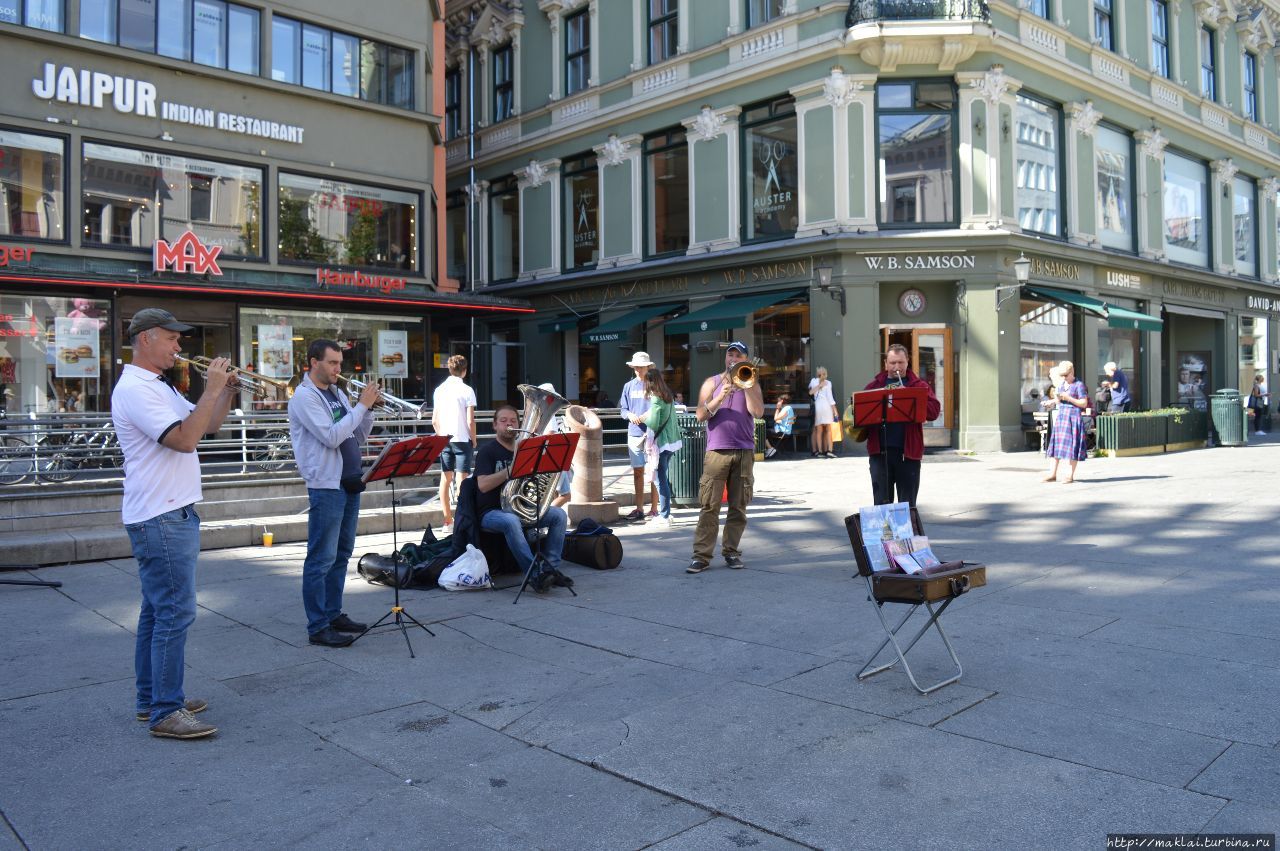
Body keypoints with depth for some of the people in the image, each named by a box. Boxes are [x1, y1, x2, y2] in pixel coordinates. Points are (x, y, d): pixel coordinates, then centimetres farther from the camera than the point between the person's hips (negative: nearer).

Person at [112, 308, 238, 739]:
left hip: (170, 514, 11)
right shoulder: (134, 389, -15)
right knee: (175, 613, -9)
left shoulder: (159, 387, 17)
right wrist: (211, 389, -20)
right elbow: (185, 439, -25)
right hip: (160, 518, -11)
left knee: (157, 611, 15)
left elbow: (207, 425, 19)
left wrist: (227, 390, 4)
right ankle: (166, 713, -3)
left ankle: (152, 698, 25)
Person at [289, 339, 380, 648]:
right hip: (326, 486, -9)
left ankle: (333, 614, 24)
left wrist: (369, 409, 0)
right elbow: (331, 437, -22)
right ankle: (318, 627, 1)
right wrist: (362, 405, -17)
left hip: (350, 483, 9)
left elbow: (358, 438, 15)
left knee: (341, 555, 14)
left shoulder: (337, 393, 15)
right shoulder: (304, 397, -10)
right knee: (321, 559, -4)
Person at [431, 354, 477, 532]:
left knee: (445, 479, 9)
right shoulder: (466, 390, -8)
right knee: (462, 479, -2)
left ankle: (448, 521, 13)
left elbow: (434, 420, 6)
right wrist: (474, 441, 0)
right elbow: (470, 421, -11)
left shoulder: (439, 390, 6)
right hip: (462, 440, -5)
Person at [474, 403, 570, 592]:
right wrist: (512, 469, -25)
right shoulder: (487, 451, -4)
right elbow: (483, 485, -20)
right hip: (491, 512, -6)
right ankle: (535, 575, -38)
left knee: (559, 515, -13)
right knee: (511, 522, -39)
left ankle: (551, 568, -16)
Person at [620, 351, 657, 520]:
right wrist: (630, 415, -8)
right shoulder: (628, 386, 12)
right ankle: (639, 509, 16)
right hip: (634, 433, 4)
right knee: (637, 472, 9)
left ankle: (654, 509, 7)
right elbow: (623, 409, 13)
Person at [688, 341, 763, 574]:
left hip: (744, 452, 1)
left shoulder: (751, 384, 11)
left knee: (738, 506, 4)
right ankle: (702, 555, -4)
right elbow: (701, 415, -2)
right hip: (716, 451, -1)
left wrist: (745, 384, -10)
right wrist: (719, 398, -15)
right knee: (709, 506, -5)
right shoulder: (712, 383, 10)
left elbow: (758, 412, -7)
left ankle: (731, 551, 14)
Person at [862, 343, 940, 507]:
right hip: (880, 451, 1)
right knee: (882, 503, 5)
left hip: (908, 452, -1)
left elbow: (934, 411, -5)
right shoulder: (874, 385, 14)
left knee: (907, 504, 7)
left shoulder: (919, 385, 8)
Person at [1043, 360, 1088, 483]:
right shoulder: (1061, 384, 14)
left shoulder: (1079, 385, -6)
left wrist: (1069, 398, -18)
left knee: (1072, 445, -4)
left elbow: (1084, 403, -10)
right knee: (1057, 444, 6)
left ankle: (1071, 475, 2)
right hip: (1060, 416, 7)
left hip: (1073, 417, -7)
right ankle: (1052, 473, 11)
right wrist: (1056, 399, 0)